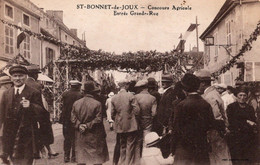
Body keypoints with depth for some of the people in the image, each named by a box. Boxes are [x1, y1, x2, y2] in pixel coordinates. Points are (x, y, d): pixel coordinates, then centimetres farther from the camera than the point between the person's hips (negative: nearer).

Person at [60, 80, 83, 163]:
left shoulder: (65, 94, -3)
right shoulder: (80, 95, -12)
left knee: (67, 139, 13)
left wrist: (62, 119, 6)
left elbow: (62, 108, -1)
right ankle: (73, 157, 9)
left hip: (66, 120, 3)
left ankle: (66, 156, 17)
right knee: (75, 139, 7)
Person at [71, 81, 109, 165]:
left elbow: (73, 118, 0)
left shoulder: (76, 103, 2)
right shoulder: (97, 104, -11)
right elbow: (98, 119, -14)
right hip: (94, 136, -4)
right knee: (97, 158, 7)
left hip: (81, 136, 4)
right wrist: (88, 126, -10)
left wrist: (79, 125, -6)